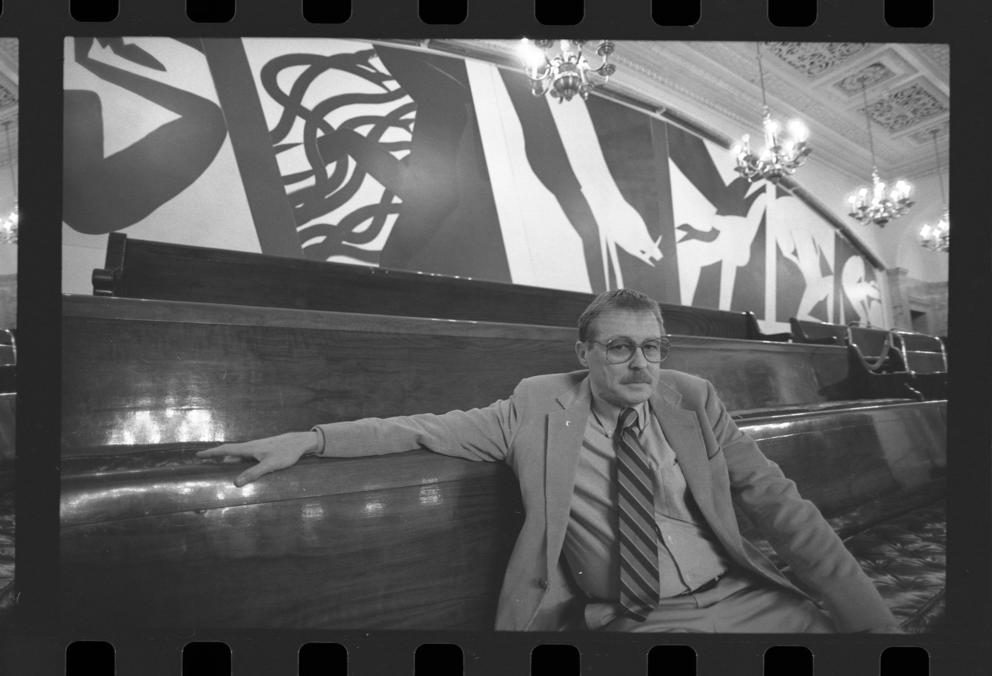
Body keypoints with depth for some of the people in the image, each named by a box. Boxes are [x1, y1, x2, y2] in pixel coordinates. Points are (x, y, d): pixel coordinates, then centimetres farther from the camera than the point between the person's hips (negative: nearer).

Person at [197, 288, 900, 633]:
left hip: (749, 600, 3)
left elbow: (779, 505, 2)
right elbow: (432, 428, -4)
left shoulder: (693, 398, 1)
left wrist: (872, 619, -4)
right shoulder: (540, 404, -4)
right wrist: (310, 439, -11)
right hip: (634, 621, -2)